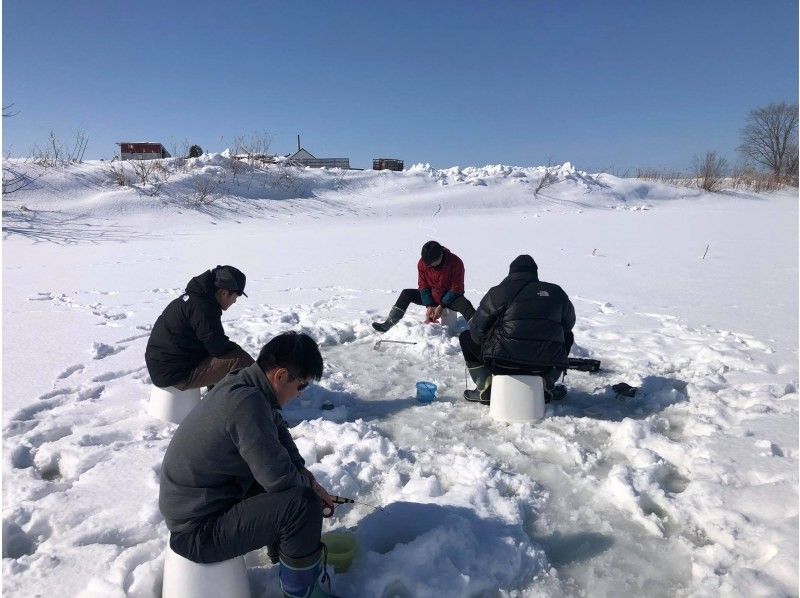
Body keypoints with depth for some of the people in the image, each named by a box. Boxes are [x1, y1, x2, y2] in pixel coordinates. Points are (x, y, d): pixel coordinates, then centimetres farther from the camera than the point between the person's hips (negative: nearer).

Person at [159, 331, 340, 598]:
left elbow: (278, 428, 12)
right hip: (198, 532, -10)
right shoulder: (246, 402, -31)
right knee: (303, 503, -21)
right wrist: (307, 484, -6)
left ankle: (282, 543, 30)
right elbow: (278, 477, -28)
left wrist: (307, 477, 2)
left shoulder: (241, 383, -2)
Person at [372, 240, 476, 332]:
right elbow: (423, 286, -5)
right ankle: (387, 324, -10)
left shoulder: (456, 262, -23)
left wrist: (442, 306, -25)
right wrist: (429, 306, -17)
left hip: (450, 297, -4)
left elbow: (456, 289, -19)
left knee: (465, 305, -35)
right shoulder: (422, 263, -13)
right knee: (407, 293, -11)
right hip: (432, 296, 4)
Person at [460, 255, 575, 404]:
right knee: (566, 337, 33)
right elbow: (569, 323, 23)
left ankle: (486, 390, 12)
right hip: (547, 364, 3)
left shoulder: (499, 292, -1)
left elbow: (477, 329, 1)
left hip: (504, 363, -3)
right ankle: (547, 386, 26)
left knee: (466, 338, 20)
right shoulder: (556, 292, 9)